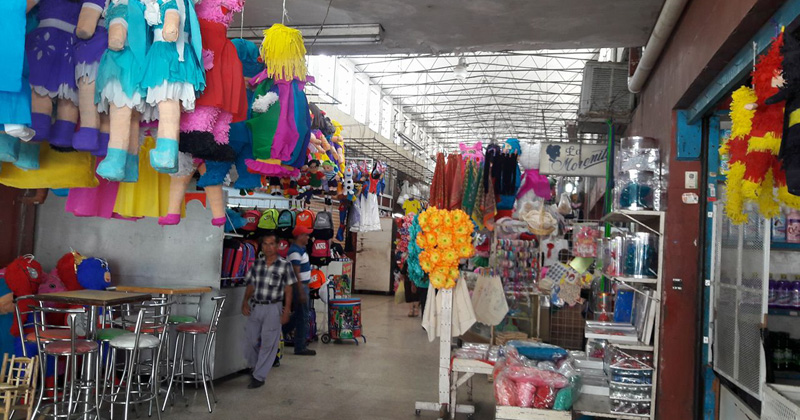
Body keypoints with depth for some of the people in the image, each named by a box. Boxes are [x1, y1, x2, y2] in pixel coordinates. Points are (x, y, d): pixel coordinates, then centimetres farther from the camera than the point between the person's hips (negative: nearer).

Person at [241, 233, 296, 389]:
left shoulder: (284, 265, -5)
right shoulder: (256, 264, 6)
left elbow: (288, 290, -3)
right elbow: (251, 286, 11)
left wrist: (287, 311, -7)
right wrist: (245, 301, -5)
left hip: (272, 309, -4)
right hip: (255, 307, 4)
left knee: (268, 344, 0)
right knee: (250, 340, 10)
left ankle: (259, 376, 13)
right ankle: (253, 366, 37)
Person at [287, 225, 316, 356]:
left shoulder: (301, 249, 12)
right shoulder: (295, 252, -19)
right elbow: (296, 274, -23)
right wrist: (301, 292, -24)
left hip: (303, 285, 10)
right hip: (299, 286, -10)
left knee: (300, 314, 19)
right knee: (302, 316, -2)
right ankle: (300, 347, 6)